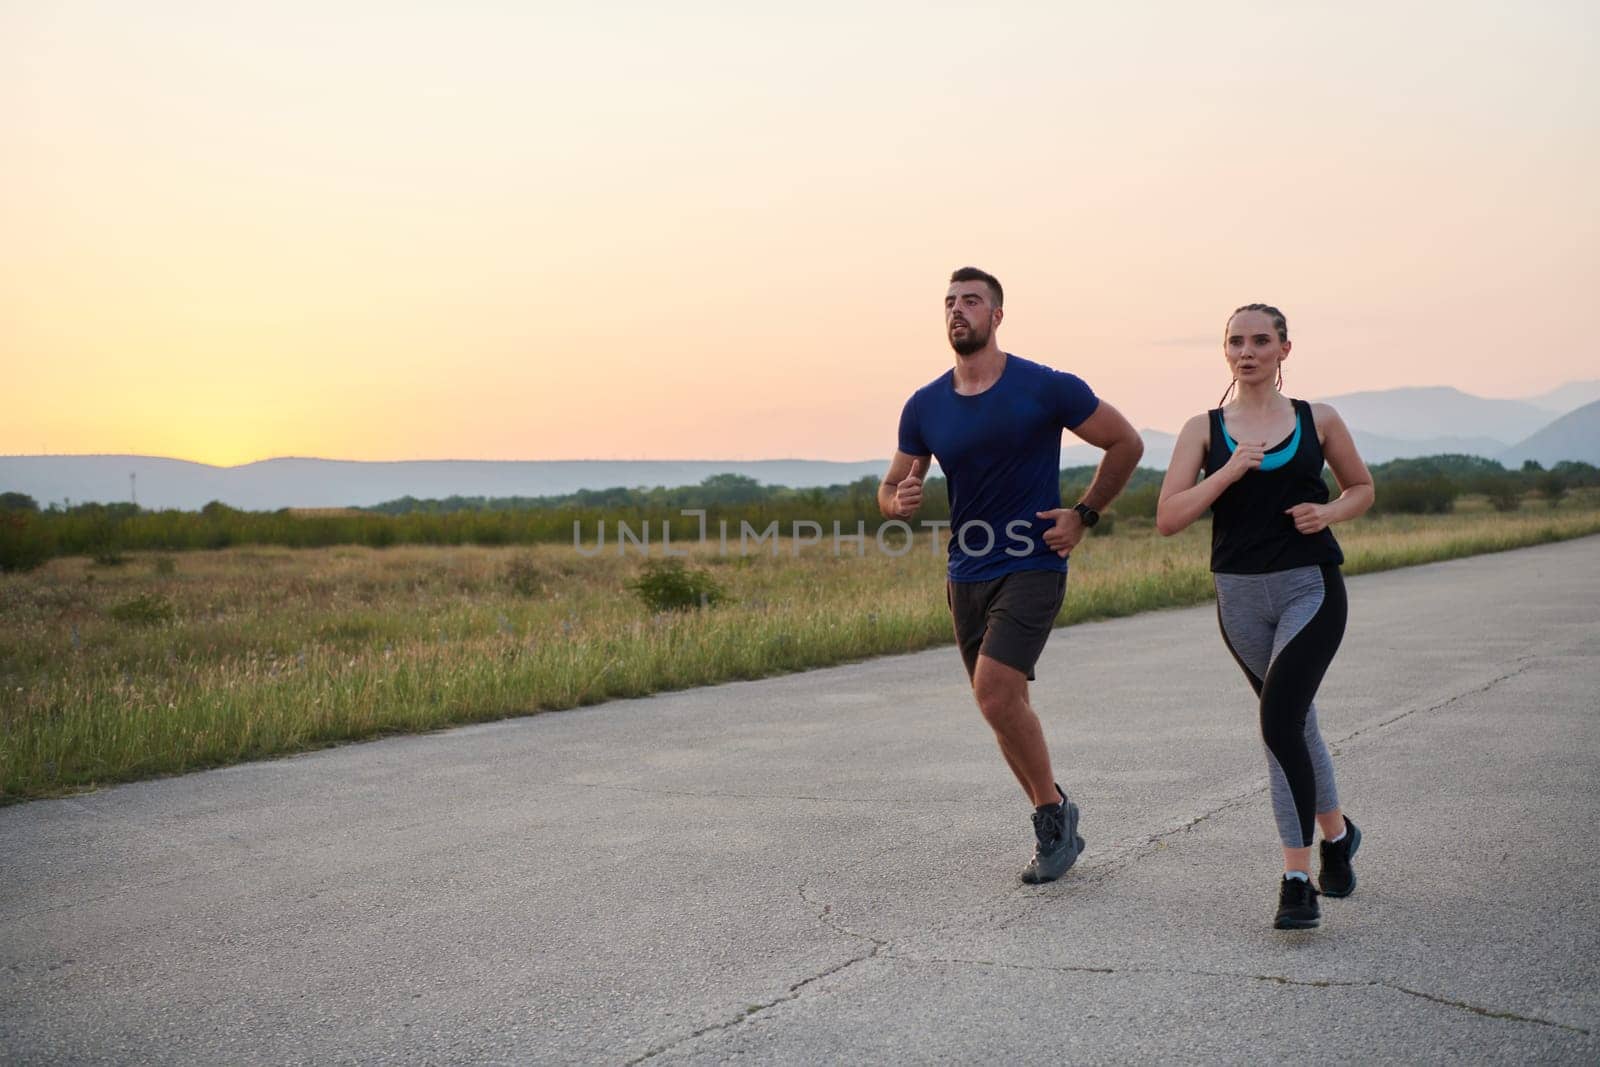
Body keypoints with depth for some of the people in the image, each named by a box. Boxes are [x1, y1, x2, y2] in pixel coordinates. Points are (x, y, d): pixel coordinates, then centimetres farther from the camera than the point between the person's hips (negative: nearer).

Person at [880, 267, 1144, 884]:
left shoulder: (1046, 388, -10)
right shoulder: (924, 406, 2)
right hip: (966, 574, 6)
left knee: (996, 694, -20)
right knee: (1004, 706, 11)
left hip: (1031, 568, -5)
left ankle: (1052, 808, 2)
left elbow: (1126, 444, 1)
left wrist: (1084, 515, -5)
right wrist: (899, 500, -15)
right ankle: (1056, 829, 28)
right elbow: (890, 493, 9)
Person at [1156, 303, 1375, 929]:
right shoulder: (1204, 429, 3)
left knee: (1278, 720, -19)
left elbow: (1362, 488, 18)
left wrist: (1329, 512, -4)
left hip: (1311, 589, -2)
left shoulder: (1317, 421, 4)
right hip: (1241, 595, 2)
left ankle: (1296, 877, -11)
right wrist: (1227, 472, -18)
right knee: (1295, 723, 16)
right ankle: (1335, 831, 42)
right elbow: (1168, 519, -6)